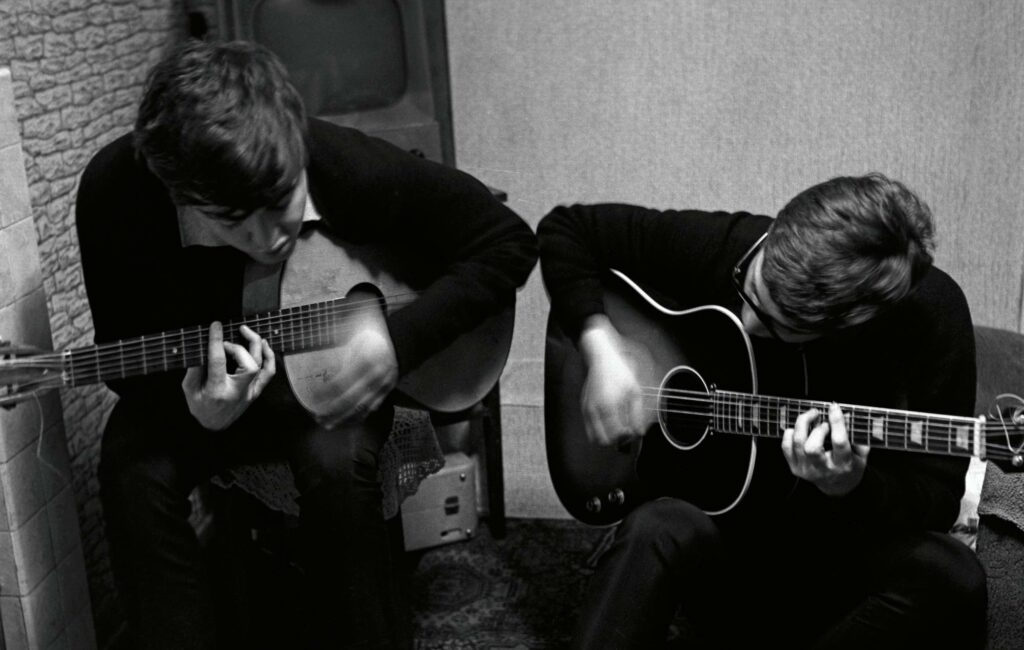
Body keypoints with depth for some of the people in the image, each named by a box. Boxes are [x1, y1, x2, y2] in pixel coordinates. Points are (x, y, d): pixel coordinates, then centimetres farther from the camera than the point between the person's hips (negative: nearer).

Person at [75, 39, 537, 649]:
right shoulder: (115, 192, -26)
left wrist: (399, 341, -29)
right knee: (135, 474, -27)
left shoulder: (352, 169, -28)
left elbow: (508, 241, -19)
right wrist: (199, 412, -36)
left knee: (337, 462, -31)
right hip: (191, 377, 1)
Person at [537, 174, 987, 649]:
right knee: (658, 531, -35)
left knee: (947, 578, -31)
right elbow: (566, 229, -3)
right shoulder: (719, 247, -14)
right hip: (716, 513, 0)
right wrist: (602, 349, -17)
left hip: (852, 537, 1)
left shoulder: (931, 313, -19)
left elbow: (937, 498, -14)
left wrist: (851, 490, -36)